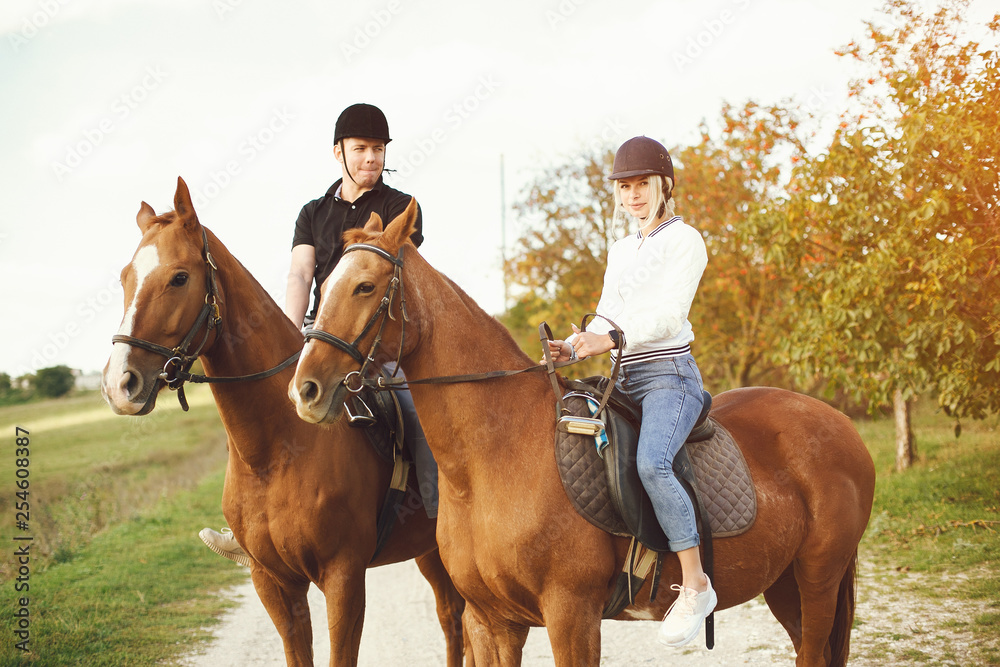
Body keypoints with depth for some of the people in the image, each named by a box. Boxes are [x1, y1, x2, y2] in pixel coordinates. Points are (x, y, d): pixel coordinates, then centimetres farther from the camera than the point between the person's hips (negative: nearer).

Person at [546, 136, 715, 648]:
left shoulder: (685, 240, -2)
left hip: (670, 374, -8)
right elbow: (607, 319, 18)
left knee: (650, 461, -32)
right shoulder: (621, 251, 21)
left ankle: (695, 584, -26)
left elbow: (668, 314, -14)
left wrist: (615, 337, -28)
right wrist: (573, 347, -2)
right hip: (624, 380, 9)